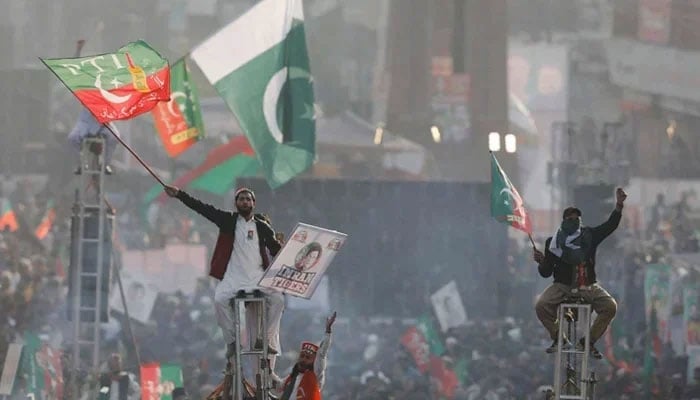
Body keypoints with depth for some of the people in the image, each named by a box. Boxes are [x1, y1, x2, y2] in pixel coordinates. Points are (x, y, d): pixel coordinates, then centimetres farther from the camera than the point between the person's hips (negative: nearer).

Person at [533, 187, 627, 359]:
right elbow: (546, 273, 6)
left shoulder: (589, 235, 7)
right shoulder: (553, 242, 3)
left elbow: (611, 225, 0)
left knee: (610, 306, -23)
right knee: (541, 306, -27)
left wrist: (619, 205, -14)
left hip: (588, 286, 1)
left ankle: (588, 341, -8)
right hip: (562, 285, -1)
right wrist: (542, 262, -17)